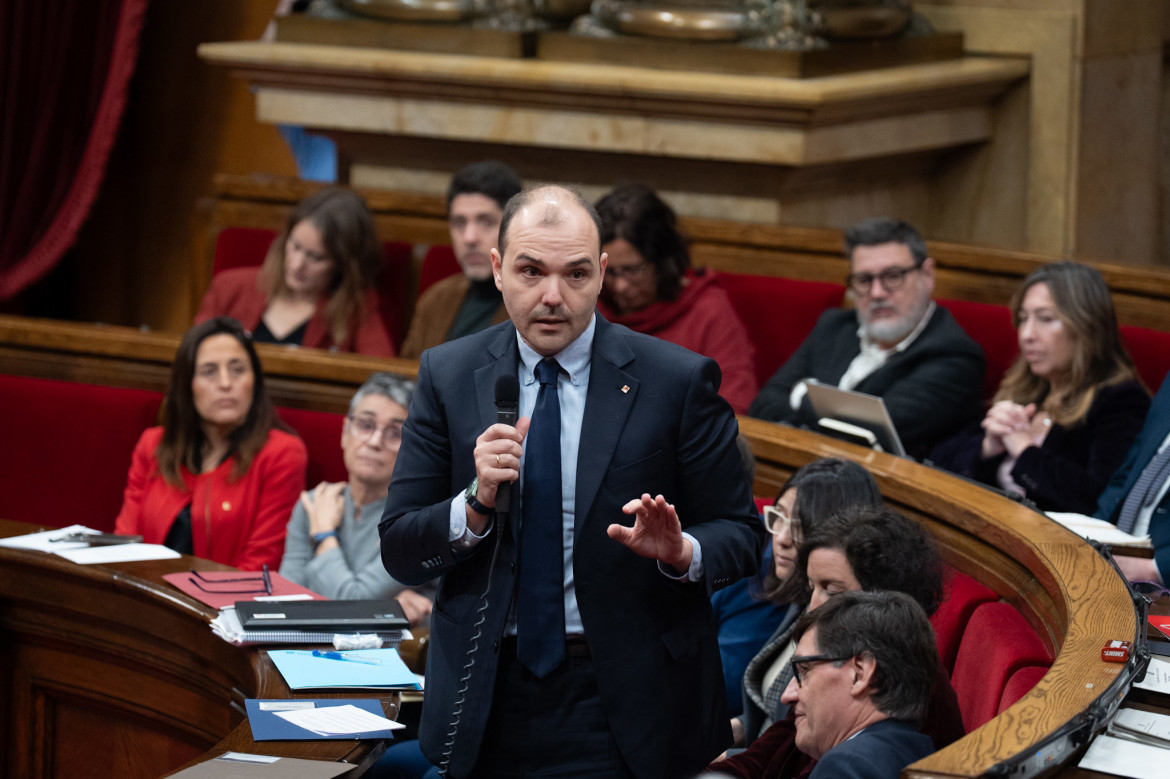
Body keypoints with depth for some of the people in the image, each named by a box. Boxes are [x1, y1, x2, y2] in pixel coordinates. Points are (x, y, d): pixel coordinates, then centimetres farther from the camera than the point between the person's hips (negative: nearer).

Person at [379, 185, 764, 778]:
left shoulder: (678, 381, -5)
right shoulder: (447, 375, 2)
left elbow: (740, 536, -2)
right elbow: (400, 552, -1)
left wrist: (681, 552, -23)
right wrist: (476, 504, -19)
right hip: (487, 702, 2)